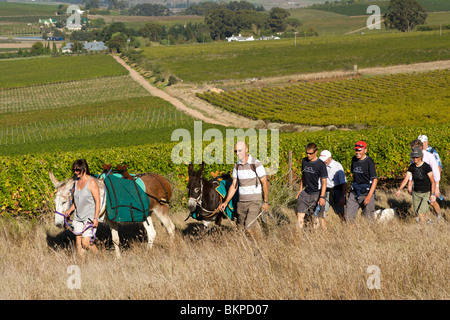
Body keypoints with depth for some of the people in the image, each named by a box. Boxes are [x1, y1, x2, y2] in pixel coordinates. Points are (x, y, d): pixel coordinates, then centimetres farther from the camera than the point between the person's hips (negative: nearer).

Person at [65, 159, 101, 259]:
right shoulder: (77, 181, 8)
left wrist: (96, 218, -18)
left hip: (90, 217, -7)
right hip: (78, 217, 7)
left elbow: (97, 201, -13)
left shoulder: (91, 182, -13)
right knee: (78, 242, 6)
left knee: (85, 243, -9)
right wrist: (70, 210, 6)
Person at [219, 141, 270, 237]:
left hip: (255, 201, -6)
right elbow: (234, 185, 13)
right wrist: (226, 202, 6)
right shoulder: (237, 166, 7)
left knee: (248, 228, -19)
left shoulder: (256, 164, -10)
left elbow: (265, 183, -7)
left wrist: (265, 202, -11)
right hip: (242, 201, 6)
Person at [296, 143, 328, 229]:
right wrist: (300, 190, 16)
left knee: (319, 217, -2)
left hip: (316, 194, -5)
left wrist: (322, 197, -15)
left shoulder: (320, 165, -10)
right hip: (305, 193, 5)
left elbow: (324, 182, -9)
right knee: (300, 215, -3)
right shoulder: (304, 161, 7)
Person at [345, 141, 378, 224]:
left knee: (369, 218, -2)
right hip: (354, 193, 6)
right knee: (348, 217, -1)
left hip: (366, 193, -6)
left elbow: (375, 180, -15)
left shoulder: (369, 162, -12)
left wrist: (369, 196, -21)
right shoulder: (354, 159, 7)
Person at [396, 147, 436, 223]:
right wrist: (399, 190, -24)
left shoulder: (427, 167, -19)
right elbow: (405, 180, -10)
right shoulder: (412, 167, -5)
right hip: (416, 193, 5)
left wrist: (432, 194, -21)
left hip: (427, 194, -5)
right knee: (417, 213, 10)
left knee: (421, 215, -17)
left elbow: (433, 182, -14)